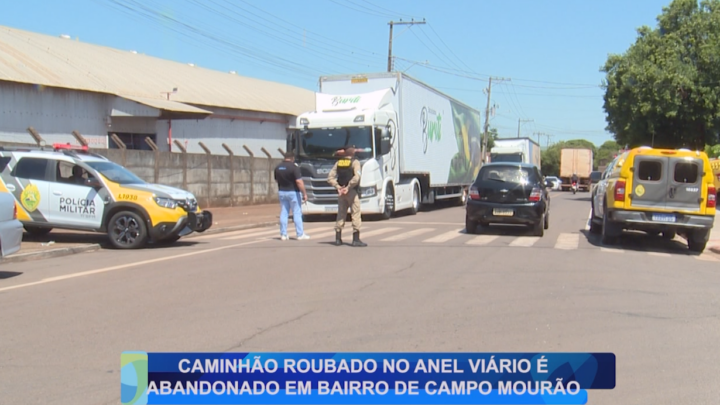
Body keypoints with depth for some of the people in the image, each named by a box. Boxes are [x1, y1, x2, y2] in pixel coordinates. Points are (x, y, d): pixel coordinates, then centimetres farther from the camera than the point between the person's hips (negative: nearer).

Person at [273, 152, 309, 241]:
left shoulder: (278, 167, 4)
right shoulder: (294, 167, -15)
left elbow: (276, 180, 15)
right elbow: (299, 181, -20)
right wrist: (304, 194, -16)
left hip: (281, 192, 5)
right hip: (293, 192, -5)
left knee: (283, 213, 9)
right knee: (297, 213, 1)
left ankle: (283, 234, 10)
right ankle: (300, 234, 3)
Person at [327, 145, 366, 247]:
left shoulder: (338, 163, 8)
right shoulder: (355, 162, -7)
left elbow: (330, 178, 1)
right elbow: (356, 177, -22)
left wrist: (338, 187, -4)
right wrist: (348, 187, -16)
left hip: (341, 192, 5)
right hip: (352, 192, -5)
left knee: (341, 214, 13)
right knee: (355, 215, -1)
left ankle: (338, 239, 15)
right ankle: (356, 239, -4)